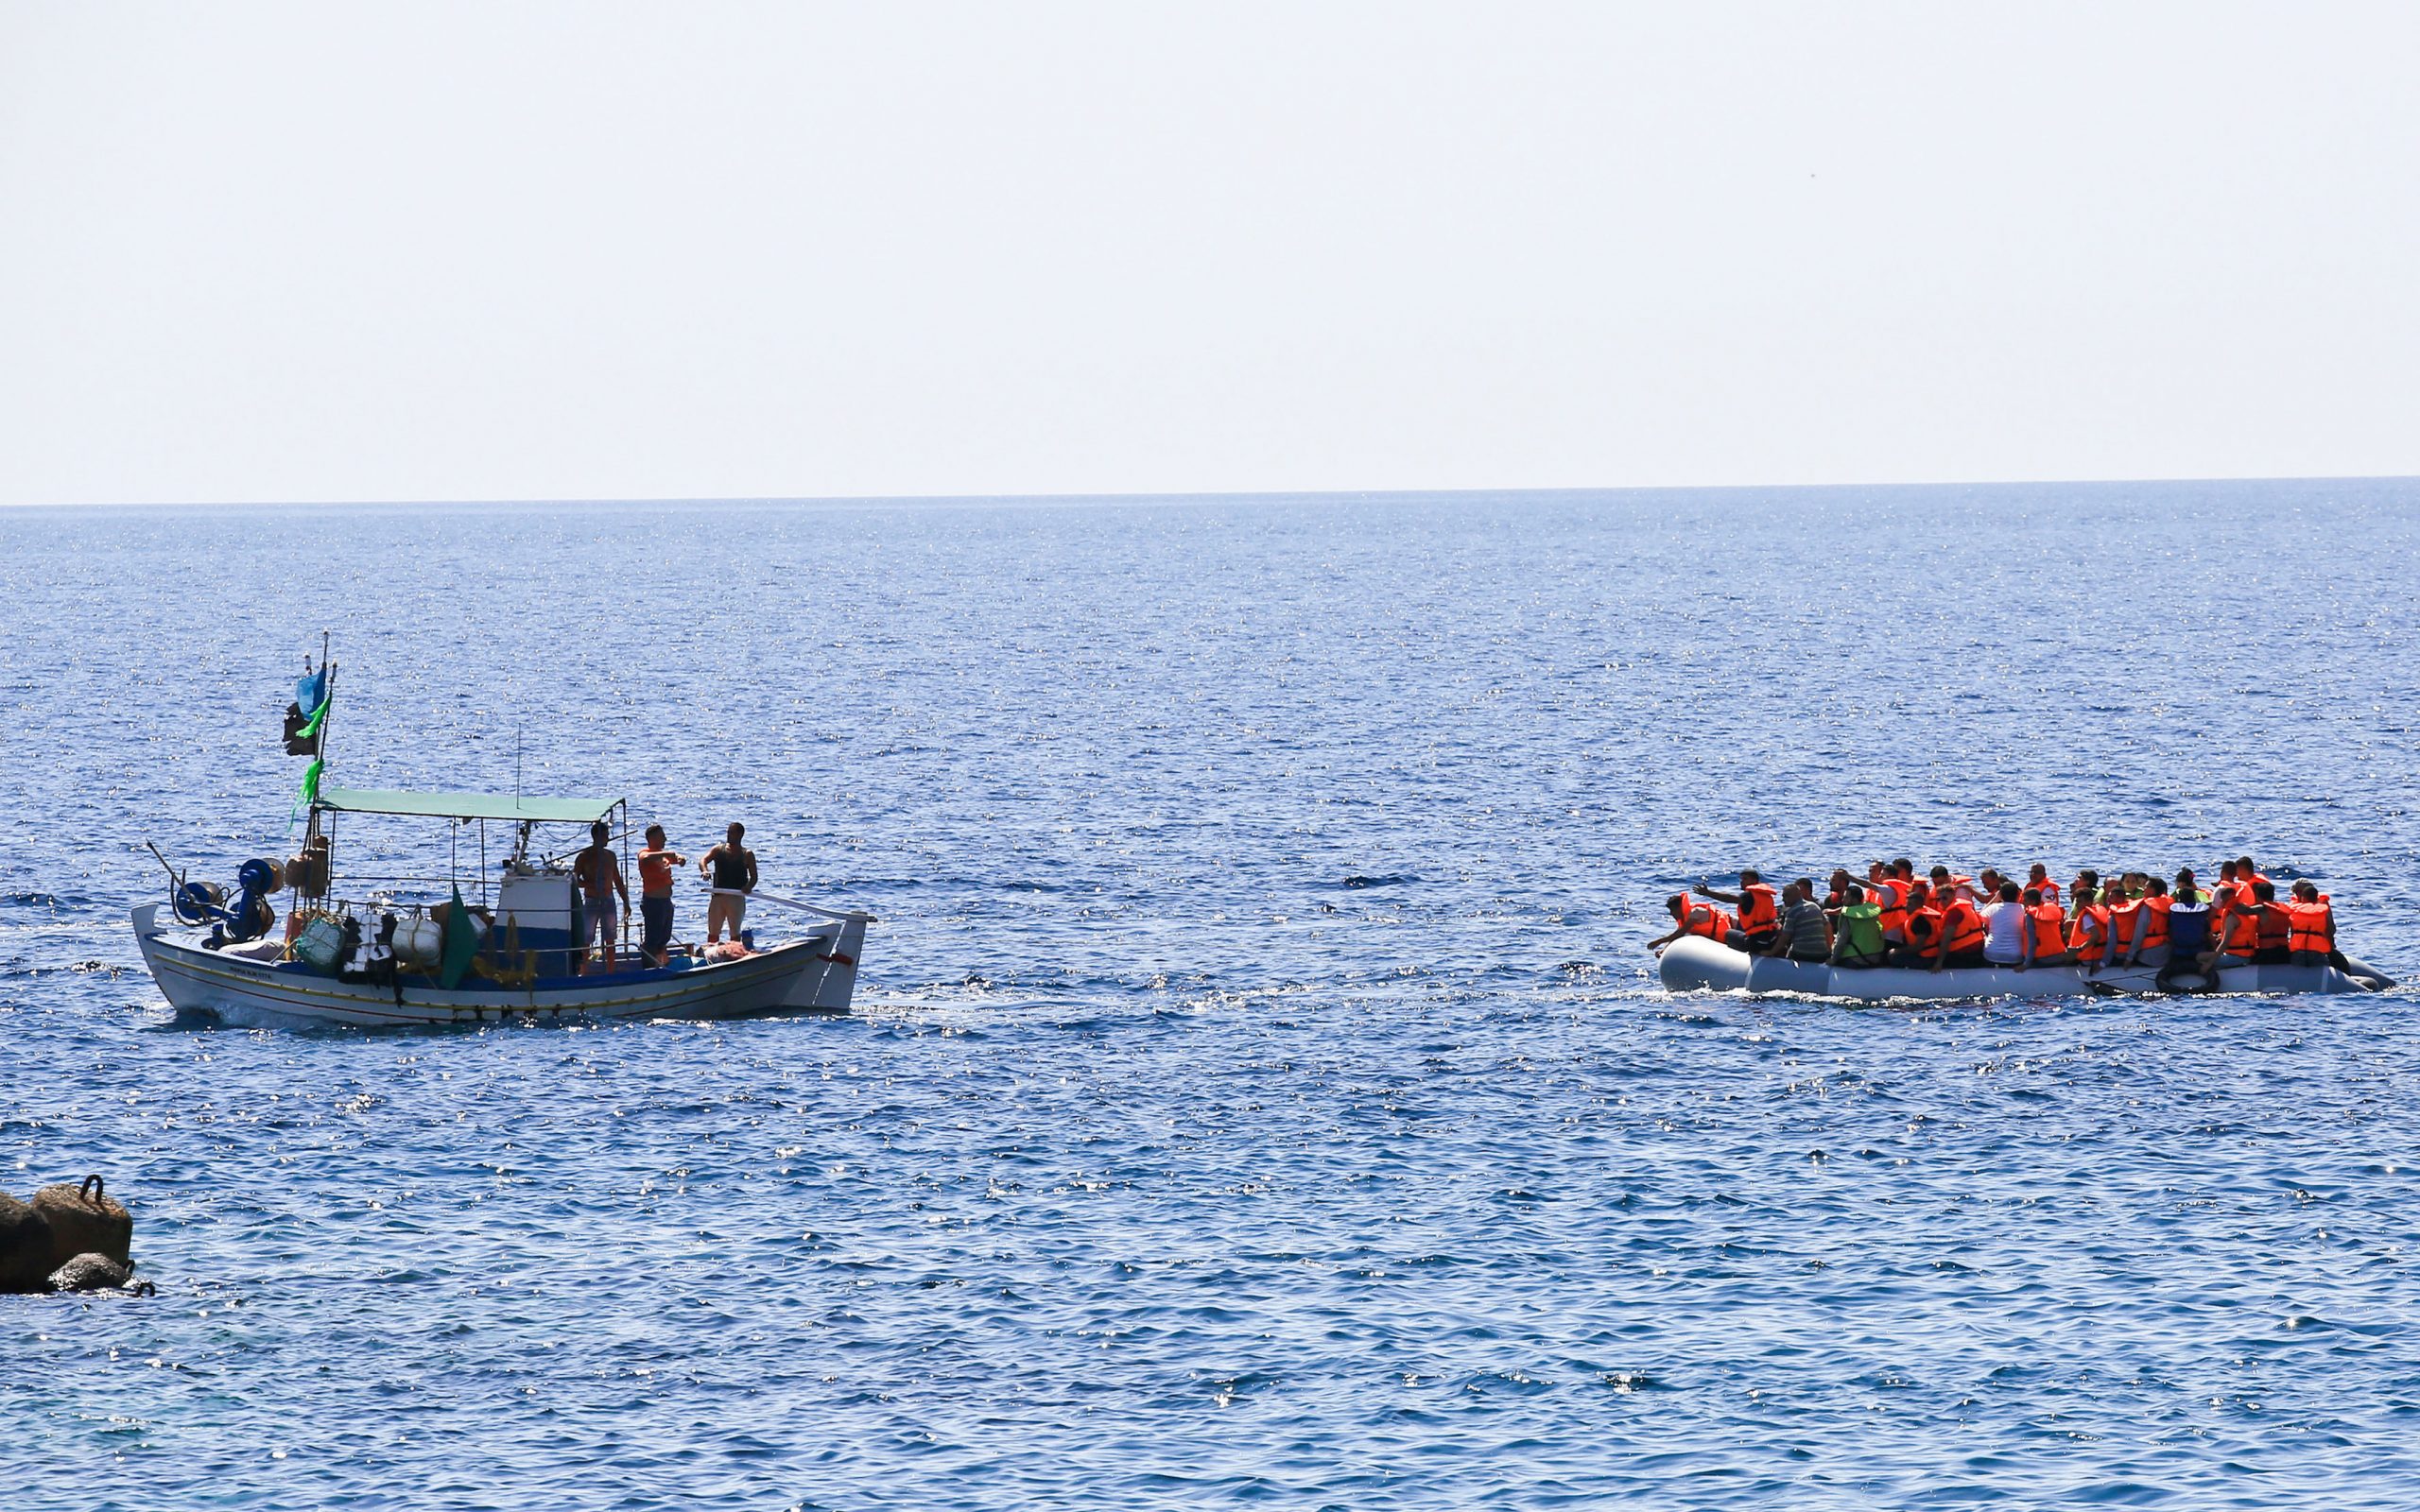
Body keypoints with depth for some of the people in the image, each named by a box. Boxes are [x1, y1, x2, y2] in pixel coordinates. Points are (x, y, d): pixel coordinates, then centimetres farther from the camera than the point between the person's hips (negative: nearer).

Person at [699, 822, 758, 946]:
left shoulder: (747, 855, 3)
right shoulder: (718, 850, 8)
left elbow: (754, 876, 1)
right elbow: (703, 860, -5)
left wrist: (749, 887, -21)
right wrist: (704, 870, -29)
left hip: (737, 898, -2)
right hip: (717, 897, 2)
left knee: (735, 933, -2)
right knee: (713, 933, 4)